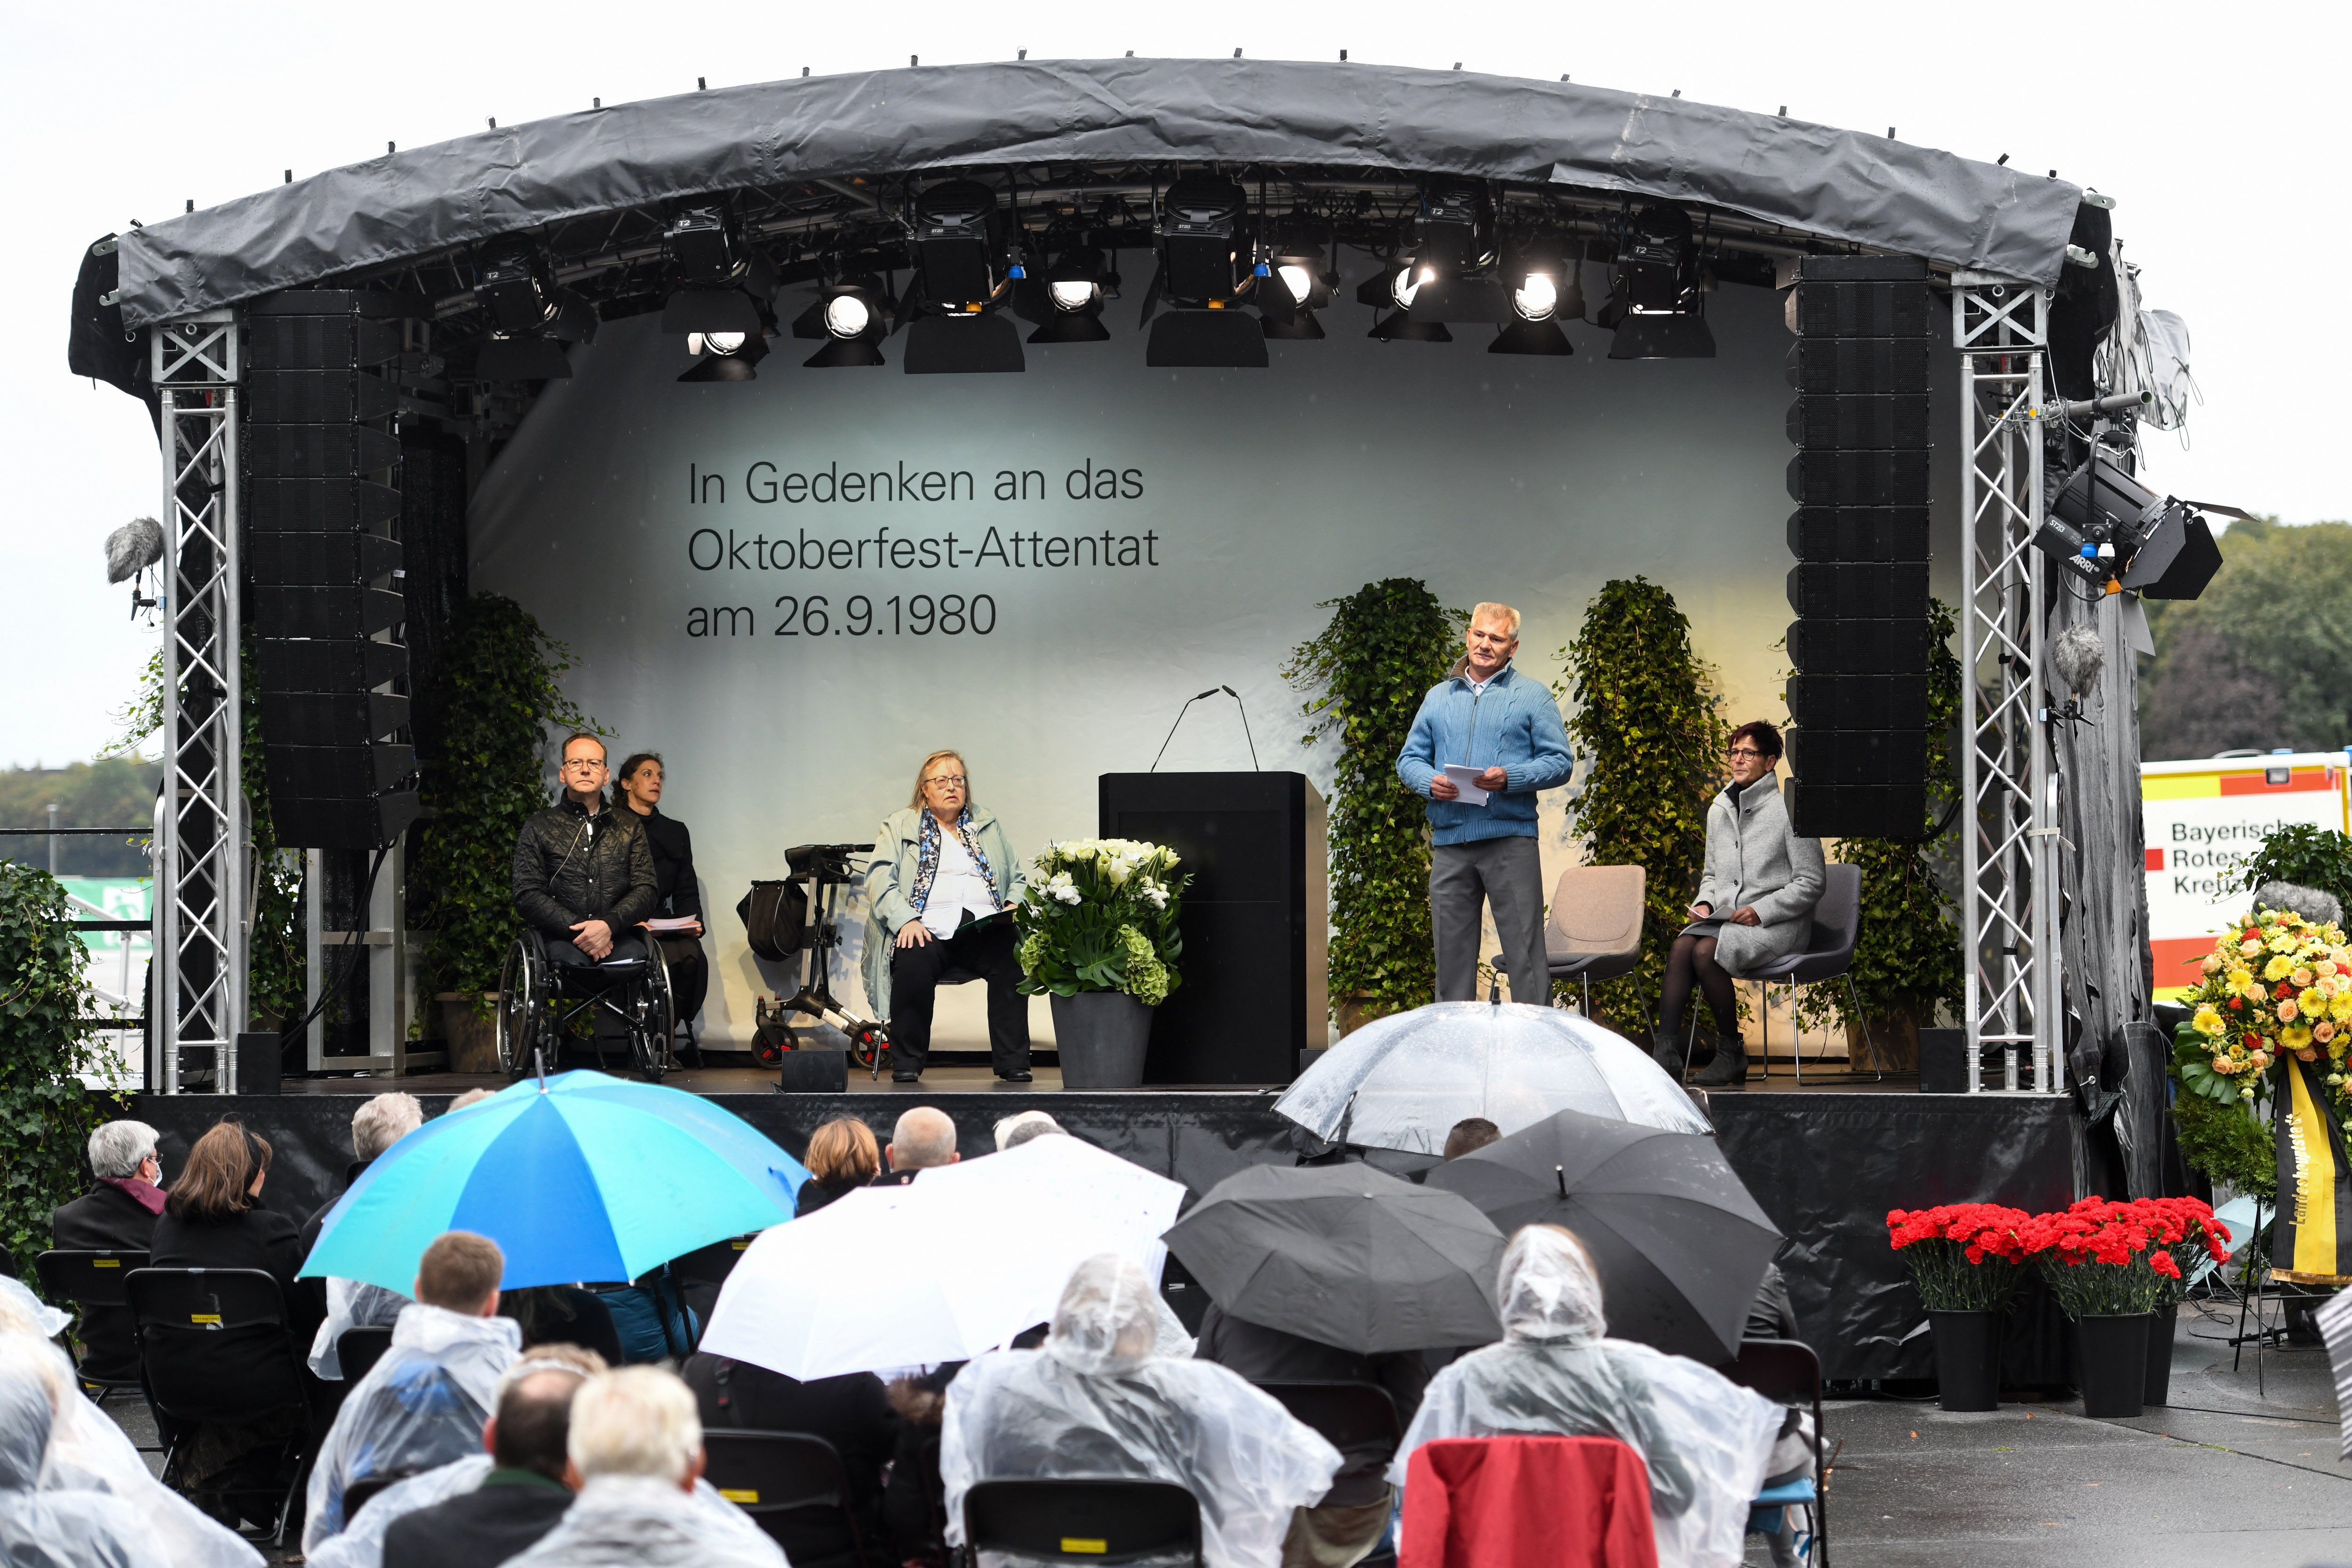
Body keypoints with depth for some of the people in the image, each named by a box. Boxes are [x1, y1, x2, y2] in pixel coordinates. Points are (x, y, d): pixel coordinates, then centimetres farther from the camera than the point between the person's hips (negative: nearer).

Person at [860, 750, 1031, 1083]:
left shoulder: (990, 826, 27)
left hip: (985, 927, 2)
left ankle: (1013, 1064, -25)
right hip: (928, 928, -2)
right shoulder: (898, 827, 17)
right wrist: (906, 920, -14)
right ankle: (906, 1065, -22)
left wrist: (1013, 906, 1)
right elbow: (880, 880, 3)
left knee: (1012, 961, -31)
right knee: (913, 965, -36)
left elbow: (1018, 879, 25)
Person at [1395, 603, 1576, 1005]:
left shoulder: (1532, 696, 7)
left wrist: (1510, 778, -16)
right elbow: (1409, 758, 17)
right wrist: (1429, 781, -6)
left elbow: (1560, 762, 0)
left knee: (1525, 954, -8)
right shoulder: (1439, 697, 18)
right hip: (1450, 841, 4)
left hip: (1510, 839, -4)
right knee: (1452, 955, 6)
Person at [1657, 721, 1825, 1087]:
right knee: (1681, 947, -26)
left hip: (1777, 924, -6)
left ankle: (1732, 1053, -17)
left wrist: (1762, 911, -14)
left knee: (1706, 951, -31)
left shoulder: (1787, 810, -4)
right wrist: (1704, 903, 4)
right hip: (1726, 917, 6)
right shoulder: (1719, 810, 16)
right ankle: (1666, 1050, -33)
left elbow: (1811, 883, -6)